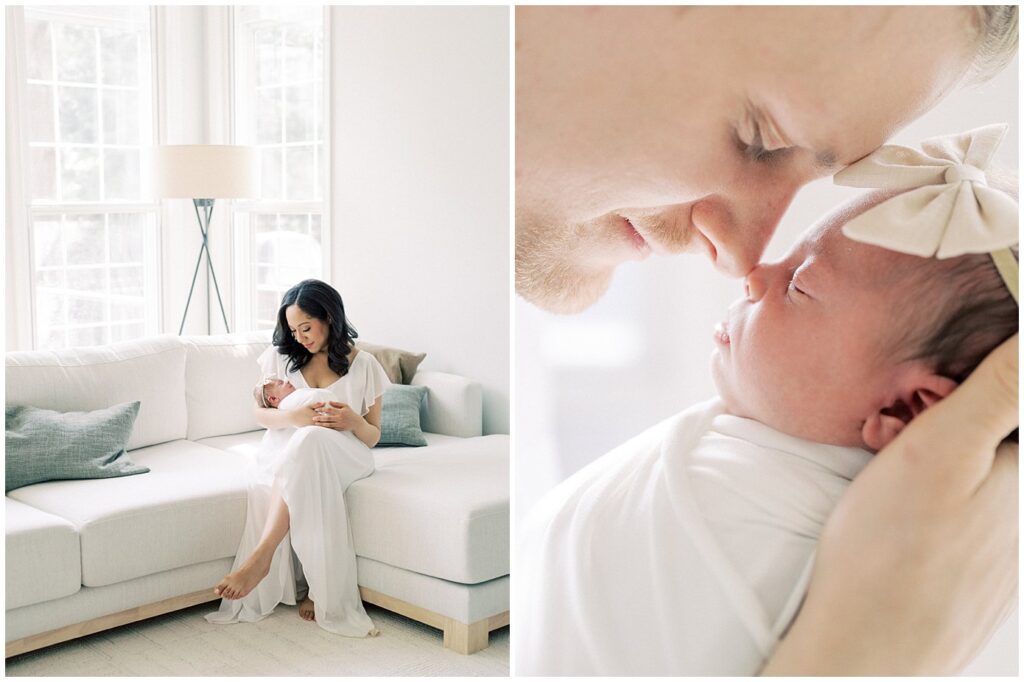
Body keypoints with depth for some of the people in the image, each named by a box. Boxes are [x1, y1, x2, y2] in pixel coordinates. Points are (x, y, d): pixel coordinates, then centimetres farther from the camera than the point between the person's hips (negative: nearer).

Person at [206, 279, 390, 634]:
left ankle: (261, 556, -43)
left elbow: (373, 436, 8)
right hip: (285, 448, 2)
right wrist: (292, 417, -15)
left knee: (309, 441, -40)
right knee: (265, 481, -37)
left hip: (343, 454, -2)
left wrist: (353, 422, -17)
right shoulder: (281, 356, 11)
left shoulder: (364, 366, 5)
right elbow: (260, 414, 8)